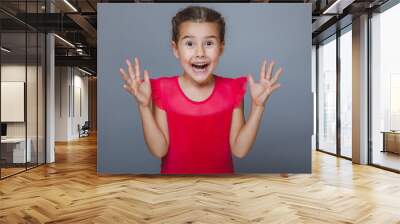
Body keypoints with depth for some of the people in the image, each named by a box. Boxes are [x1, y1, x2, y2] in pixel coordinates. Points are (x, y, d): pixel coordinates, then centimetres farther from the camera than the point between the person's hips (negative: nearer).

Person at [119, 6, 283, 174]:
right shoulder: (163, 90, -16)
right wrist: (144, 105, -25)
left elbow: (239, 150, -14)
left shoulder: (232, 90, -14)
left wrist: (258, 106, -22)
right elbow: (159, 150, -16)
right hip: (175, 170, 0)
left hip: (221, 170, 1)